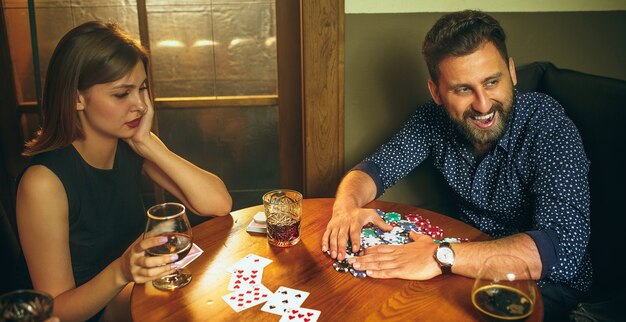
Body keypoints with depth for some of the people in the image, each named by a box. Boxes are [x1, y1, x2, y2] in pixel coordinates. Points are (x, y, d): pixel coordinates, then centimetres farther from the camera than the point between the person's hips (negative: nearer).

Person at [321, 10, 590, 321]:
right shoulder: (433, 119, -12)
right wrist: (347, 207, -29)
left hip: (544, 280, -3)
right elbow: (375, 167, -6)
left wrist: (443, 256, -46)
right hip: (472, 269, 4)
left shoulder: (548, 127, -26)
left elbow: (565, 247, -36)